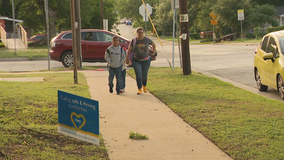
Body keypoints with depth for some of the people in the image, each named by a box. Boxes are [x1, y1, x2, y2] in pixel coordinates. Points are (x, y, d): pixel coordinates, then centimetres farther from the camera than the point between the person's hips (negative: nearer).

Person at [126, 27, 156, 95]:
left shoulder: (147, 40, -4)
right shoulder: (134, 41, -3)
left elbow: (154, 44, 15)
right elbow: (129, 50, 6)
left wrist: (153, 52, 10)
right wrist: (127, 59, 8)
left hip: (146, 60, 1)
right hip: (136, 61, -1)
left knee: (144, 75, 8)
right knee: (138, 75, -12)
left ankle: (144, 86, 37)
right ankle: (139, 89, -4)